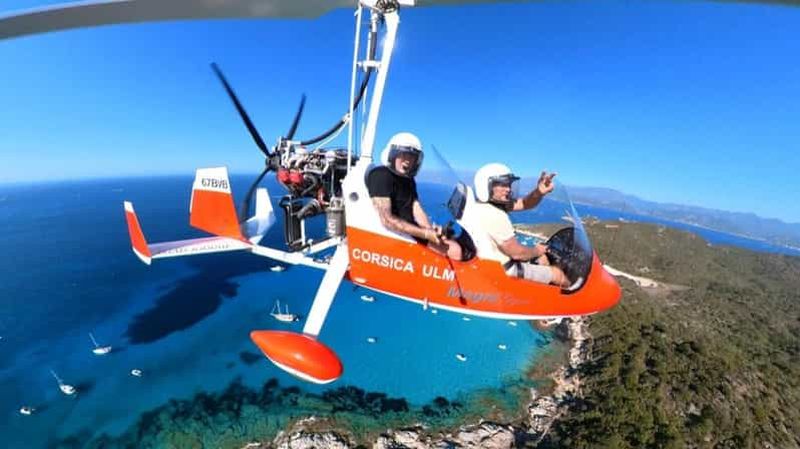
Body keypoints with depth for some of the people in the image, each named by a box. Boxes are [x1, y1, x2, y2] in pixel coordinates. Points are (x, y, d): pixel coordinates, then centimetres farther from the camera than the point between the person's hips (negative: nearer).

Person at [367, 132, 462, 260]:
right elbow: (387, 220, -22)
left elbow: (417, 209, 6)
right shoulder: (381, 175, -14)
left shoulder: (408, 179, 14)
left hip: (412, 231, 8)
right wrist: (425, 233, -21)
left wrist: (431, 229, -16)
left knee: (455, 249, -4)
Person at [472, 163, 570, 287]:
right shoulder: (494, 216, -31)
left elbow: (524, 204, 1)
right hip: (503, 270, -9)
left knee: (542, 258, 27)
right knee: (557, 273, 8)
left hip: (496, 260, 9)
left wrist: (539, 192, -20)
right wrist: (537, 251, -3)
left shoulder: (492, 202, -2)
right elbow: (517, 253, -24)